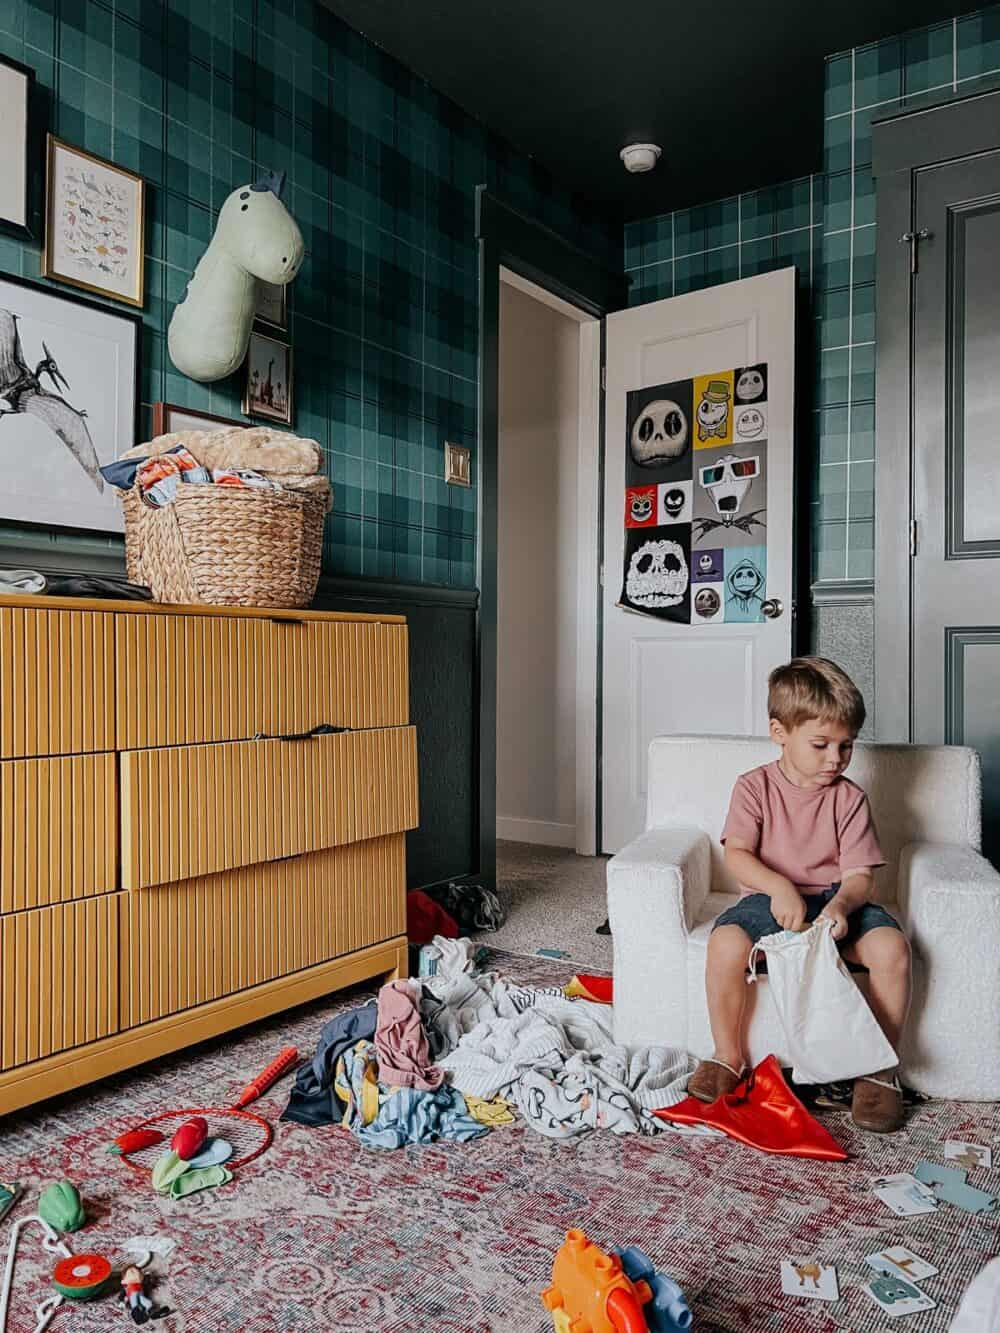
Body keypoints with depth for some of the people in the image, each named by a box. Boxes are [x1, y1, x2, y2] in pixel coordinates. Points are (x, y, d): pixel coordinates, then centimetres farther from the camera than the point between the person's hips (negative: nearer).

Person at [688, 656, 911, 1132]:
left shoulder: (849, 797, 2)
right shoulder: (754, 787, -1)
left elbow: (860, 874, -4)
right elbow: (737, 854, -10)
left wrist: (841, 905, -27)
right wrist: (780, 887, -29)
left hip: (837, 900, 2)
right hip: (769, 897, -1)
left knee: (890, 945, -27)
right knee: (726, 942, -31)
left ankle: (880, 1067, -7)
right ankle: (727, 1056, -9)